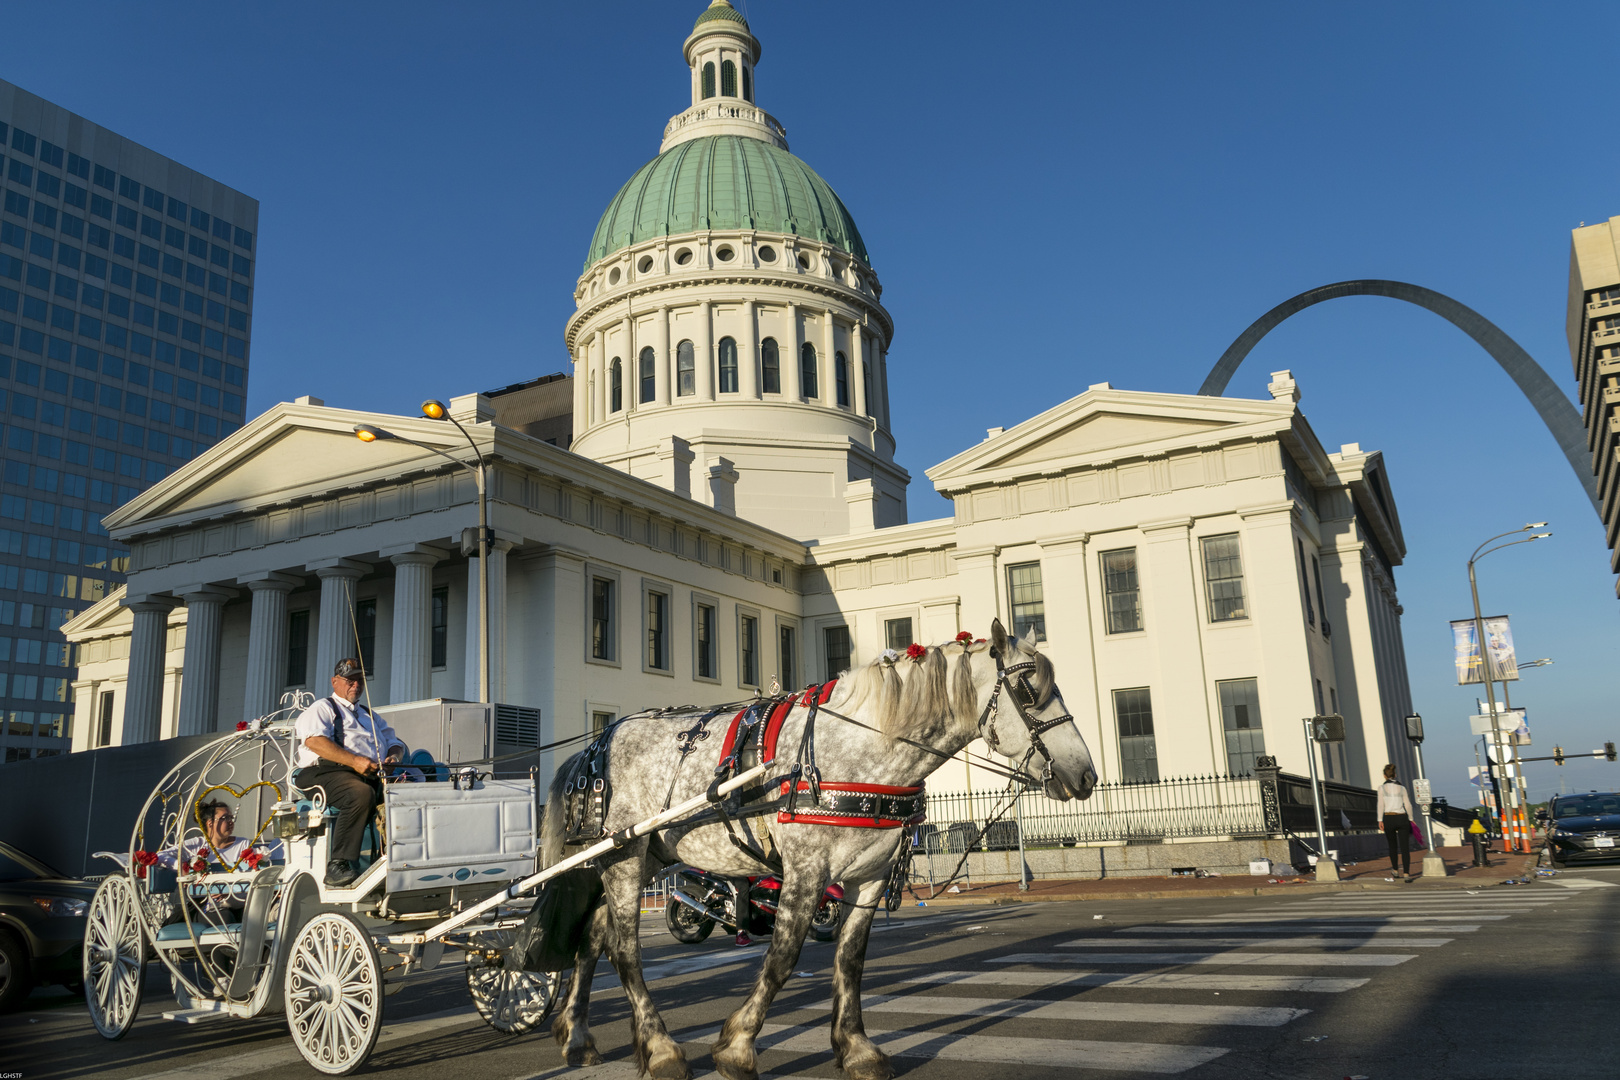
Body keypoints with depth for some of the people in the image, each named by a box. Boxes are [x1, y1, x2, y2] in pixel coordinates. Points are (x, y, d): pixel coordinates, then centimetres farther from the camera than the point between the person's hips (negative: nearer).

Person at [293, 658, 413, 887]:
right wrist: (354, 761, -19)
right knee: (361, 794, -38)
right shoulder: (322, 708, 13)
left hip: (373, 776, 6)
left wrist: (393, 757, -1)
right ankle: (337, 865, -36)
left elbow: (396, 742, 27)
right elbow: (314, 740, -7)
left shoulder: (371, 716, 34)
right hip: (327, 773, -6)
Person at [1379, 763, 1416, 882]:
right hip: (1402, 818, 1)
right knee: (1405, 848, -4)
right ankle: (1406, 873, -19)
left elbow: (1381, 805, -6)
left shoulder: (1382, 787, -1)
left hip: (1389, 819, -1)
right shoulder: (1402, 787, 6)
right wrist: (1411, 819, 16)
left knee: (1392, 845, 21)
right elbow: (1408, 805, 5)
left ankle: (1395, 870, 33)